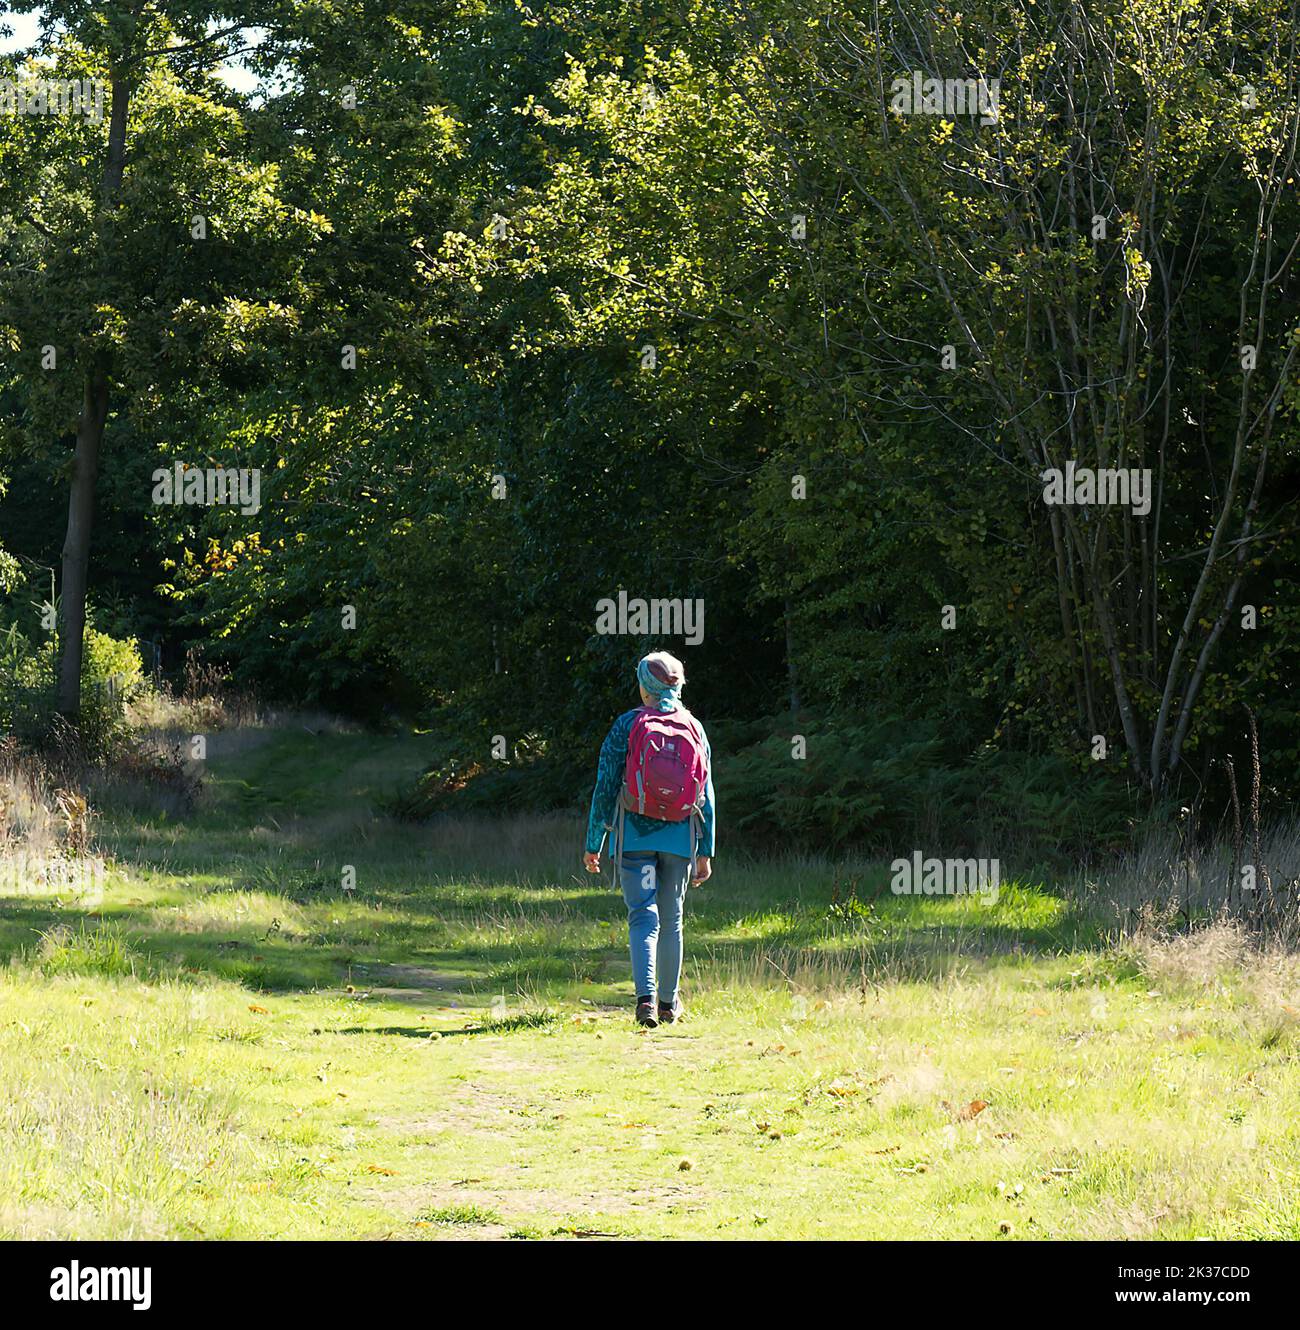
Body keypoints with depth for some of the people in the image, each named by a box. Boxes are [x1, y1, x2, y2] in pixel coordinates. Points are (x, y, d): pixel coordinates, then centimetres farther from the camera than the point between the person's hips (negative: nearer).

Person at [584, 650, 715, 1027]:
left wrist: (593, 844, 4)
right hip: (679, 840, 2)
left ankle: (646, 997, -23)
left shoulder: (627, 725, -4)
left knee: (643, 917, -4)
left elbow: (605, 788, -3)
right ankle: (669, 1002, 23)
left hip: (634, 836, -2)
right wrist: (706, 851, 13)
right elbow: (707, 797, 6)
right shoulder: (694, 729, 4)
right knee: (671, 919, 14)